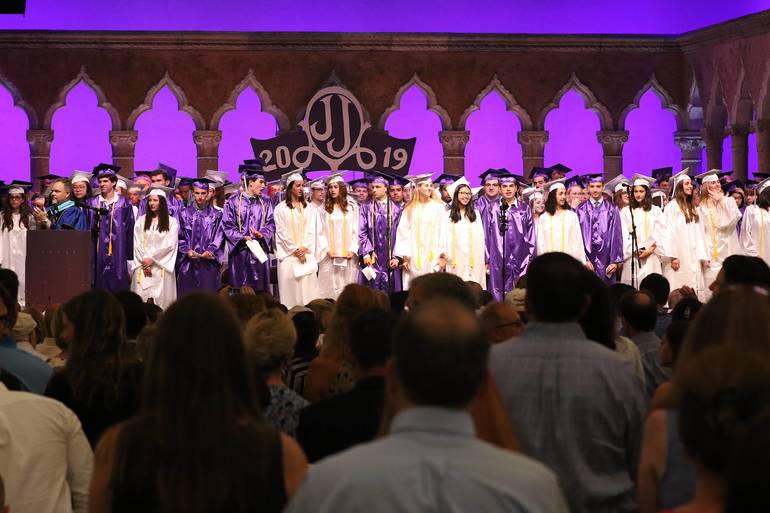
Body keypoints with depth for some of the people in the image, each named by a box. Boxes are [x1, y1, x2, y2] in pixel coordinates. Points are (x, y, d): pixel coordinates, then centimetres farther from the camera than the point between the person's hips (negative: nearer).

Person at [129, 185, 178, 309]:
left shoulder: (172, 221, 3)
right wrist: (144, 262, -6)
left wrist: (152, 259, -8)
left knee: (161, 299, -7)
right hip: (143, 267, 2)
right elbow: (137, 243, 5)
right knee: (141, 299, -7)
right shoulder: (141, 220, 10)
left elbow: (170, 245, -3)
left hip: (162, 266, -2)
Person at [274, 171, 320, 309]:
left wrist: (305, 248, -6)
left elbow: (310, 230, 8)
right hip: (289, 254, -3)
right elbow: (282, 232, -5)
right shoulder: (281, 208, -1)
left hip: (306, 254, 3)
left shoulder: (307, 207, 11)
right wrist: (295, 250, -9)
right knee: (291, 289, -6)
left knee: (307, 288, -3)